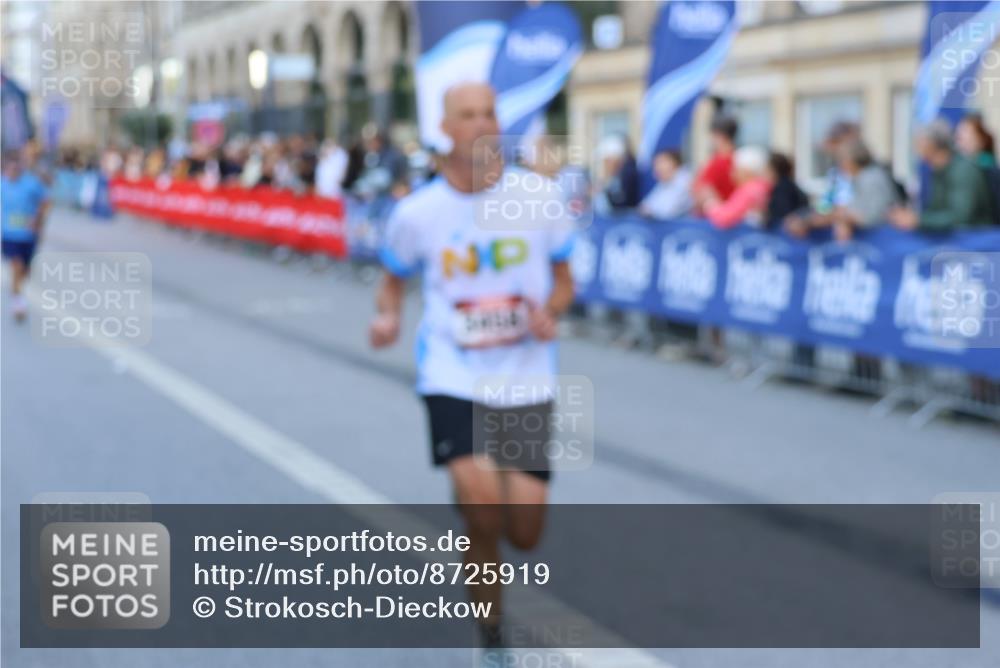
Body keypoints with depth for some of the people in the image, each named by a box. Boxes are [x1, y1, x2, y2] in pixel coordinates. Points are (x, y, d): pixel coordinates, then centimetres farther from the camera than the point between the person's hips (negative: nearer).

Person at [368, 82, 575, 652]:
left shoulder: (538, 198, -2)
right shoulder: (416, 213, -2)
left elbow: (564, 282, 10)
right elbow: (394, 281, 13)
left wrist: (549, 313, -12)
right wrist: (388, 316, -9)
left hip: (527, 378, 1)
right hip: (453, 375, -1)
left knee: (524, 533, -2)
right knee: (482, 499, -22)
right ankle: (493, 636, 2)